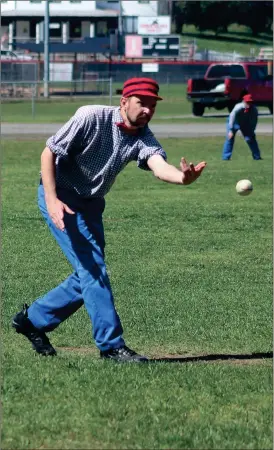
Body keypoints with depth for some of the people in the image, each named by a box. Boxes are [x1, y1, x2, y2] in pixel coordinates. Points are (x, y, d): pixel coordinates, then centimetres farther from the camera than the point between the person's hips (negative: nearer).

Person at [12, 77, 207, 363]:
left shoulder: (143, 137, -9)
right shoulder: (91, 118, -21)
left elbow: (159, 166, -30)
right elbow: (49, 152, -18)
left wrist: (183, 177, -53)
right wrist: (52, 200, -29)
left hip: (91, 205, 7)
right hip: (60, 197, -7)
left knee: (89, 275, 11)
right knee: (93, 270, -13)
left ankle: (33, 319, 28)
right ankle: (111, 345, -10)